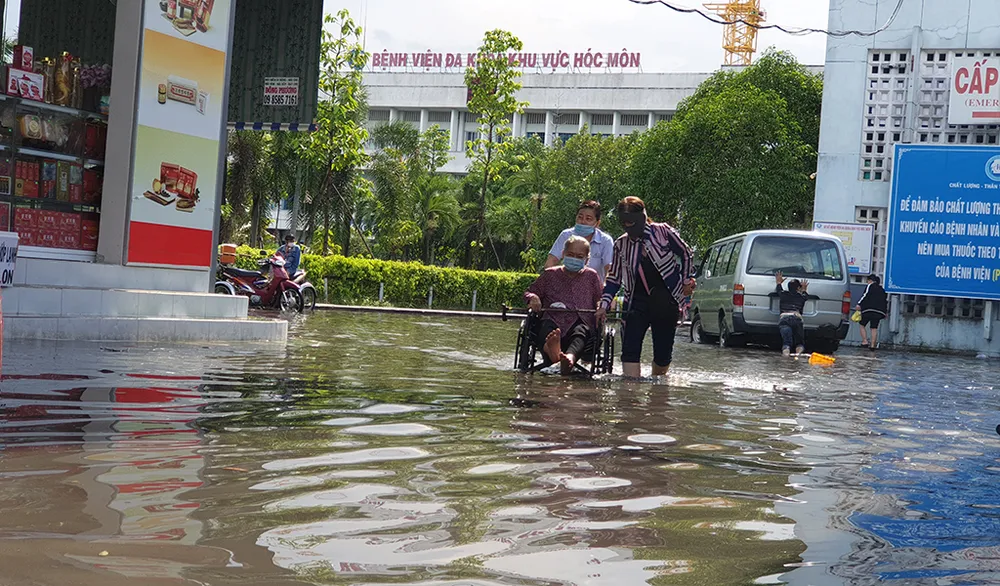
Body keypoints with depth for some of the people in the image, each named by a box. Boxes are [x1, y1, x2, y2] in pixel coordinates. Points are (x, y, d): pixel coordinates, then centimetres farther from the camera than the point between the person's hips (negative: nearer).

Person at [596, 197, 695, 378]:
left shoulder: (663, 232, -3)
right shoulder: (621, 244, 5)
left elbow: (685, 253, 11)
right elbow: (614, 278, 10)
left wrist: (686, 281, 8)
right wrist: (604, 305, 1)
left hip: (666, 301, -2)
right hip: (637, 301, 2)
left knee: (663, 352, 4)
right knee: (630, 349, -13)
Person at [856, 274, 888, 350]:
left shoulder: (870, 286, 5)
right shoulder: (882, 290, 23)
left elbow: (865, 295, -8)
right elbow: (886, 300, 22)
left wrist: (859, 304, -13)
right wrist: (885, 312, 26)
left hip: (868, 310, -5)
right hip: (879, 312, 5)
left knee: (862, 325, 7)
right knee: (874, 328, 6)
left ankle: (865, 341, -6)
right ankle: (873, 344, -3)